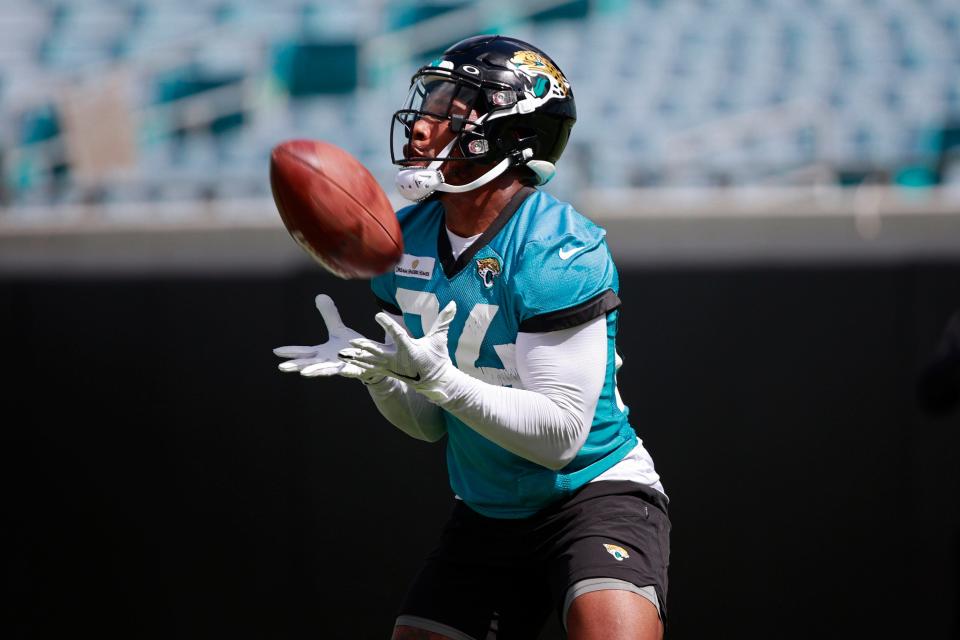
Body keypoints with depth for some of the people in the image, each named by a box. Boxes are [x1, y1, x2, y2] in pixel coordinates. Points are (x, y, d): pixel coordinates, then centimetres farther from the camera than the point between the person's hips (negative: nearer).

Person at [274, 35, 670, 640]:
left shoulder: (557, 250, -21)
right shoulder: (407, 239, 1)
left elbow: (560, 433, -24)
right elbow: (430, 424, 8)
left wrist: (442, 379, -33)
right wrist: (375, 372, -12)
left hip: (593, 493, -7)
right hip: (485, 516, 7)